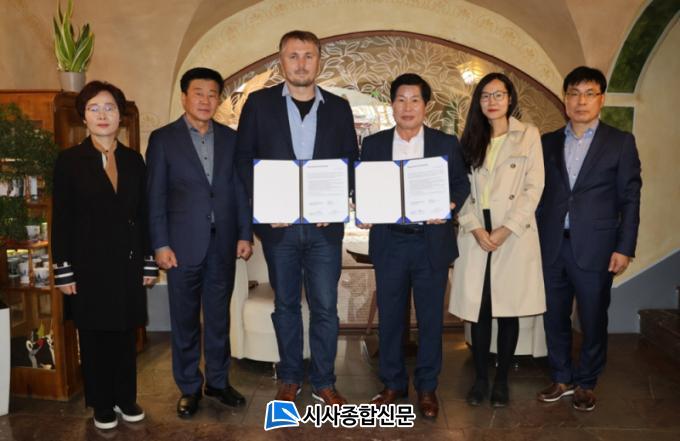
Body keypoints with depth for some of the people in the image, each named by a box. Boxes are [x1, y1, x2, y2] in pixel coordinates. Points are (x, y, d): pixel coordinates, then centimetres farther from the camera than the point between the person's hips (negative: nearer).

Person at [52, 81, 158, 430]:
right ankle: (102, 405, 23)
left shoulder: (133, 160, 7)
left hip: (128, 263, 2)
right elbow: (61, 218, -3)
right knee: (94, 337, 8)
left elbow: (143, 214, 7)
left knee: (125, 334, 11)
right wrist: (64, 270, -7)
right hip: (89, 264, -2)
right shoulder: (69, 160, -1)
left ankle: (126, 398, 26)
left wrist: (149, 263, 4)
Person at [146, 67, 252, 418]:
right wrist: (160, 244, -7)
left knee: (219, 316, 12)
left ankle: (217, 381, 27)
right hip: (183, 245, -2)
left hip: (223, 244, 3)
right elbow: (155, 196, -2)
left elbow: (240, 189, 9)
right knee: (185, 320, 7)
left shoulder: (230, 138, 9)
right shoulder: (163, 139, 1)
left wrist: (244, 234, 4)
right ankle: (188, 388, 22)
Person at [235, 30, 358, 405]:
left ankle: (324, 382, 19)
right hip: (279, 223, 0)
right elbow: (244, 157, 2)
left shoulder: (339, 107, 7)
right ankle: (290, 378, 27)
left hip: (325, 224, 1)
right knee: (285, 304, 12)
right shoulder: (259, 103, 4)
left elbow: (351, 161, 8)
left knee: (325, 306, 4)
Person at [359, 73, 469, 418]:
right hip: (389, 242, 1)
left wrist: (450, 206, -14)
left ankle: (427, 387, 23)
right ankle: (393, 383, 26)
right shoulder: (373, 144, 7)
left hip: (432, 242, -1)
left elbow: (461, 184, 6)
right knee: (390, 316, 9)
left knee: (431, 317, 7)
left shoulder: (447, 143, 5)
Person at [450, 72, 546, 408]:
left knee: (508, 308, 4)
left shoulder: (528, 135, 4)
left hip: (515, 234, -2)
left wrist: (506, 229, -10)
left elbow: (534, 187, -2)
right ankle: (480, 378, 17)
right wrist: (476, 228, -8)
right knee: (478, 308, 4)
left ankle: (501, 380, 18)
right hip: (476, 235, 2)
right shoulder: (471, 139, 14)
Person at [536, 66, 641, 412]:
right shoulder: (548, 142, 9)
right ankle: (561, 379, 30)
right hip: (552, 247, 3)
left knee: (593, 321, 8)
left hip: (595, 249, -2)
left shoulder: (621, 142, 2)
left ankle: (586, 383, 28)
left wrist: (624, 248, -6)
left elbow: (630, 199, -1)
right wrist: (535, 239, 5)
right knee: (555, 318, 11)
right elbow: (540, 194, 10)